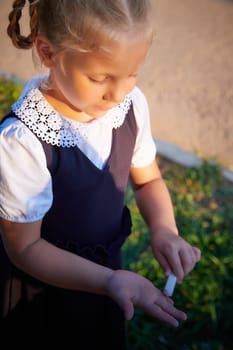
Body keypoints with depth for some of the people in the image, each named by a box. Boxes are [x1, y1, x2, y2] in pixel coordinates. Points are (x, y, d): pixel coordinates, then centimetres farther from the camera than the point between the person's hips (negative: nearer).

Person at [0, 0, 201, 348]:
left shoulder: (132, 104, -17)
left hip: (103, 272, 5)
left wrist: (163, 228, -19)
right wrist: (109, 281, -33)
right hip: (42, 291, -5)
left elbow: (148, 179, 0)